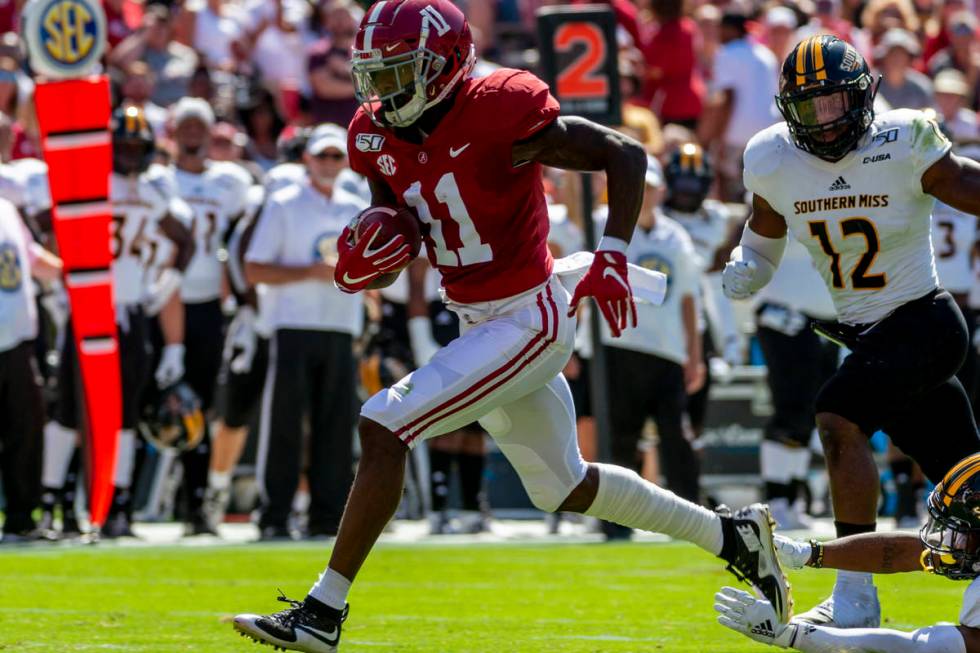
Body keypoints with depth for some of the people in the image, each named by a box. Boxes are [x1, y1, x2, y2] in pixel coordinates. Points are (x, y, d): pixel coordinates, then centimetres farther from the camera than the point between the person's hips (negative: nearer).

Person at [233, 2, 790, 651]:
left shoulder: (496, 113, -21)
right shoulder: (380, 137, 1)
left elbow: (625, 154, -14)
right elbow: (390, 260, 11)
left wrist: (612, 258, -22)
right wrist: (361, 264, -13)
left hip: (530, 320, -9)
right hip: (480, 324, 9)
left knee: (383, 427, -18)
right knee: (564, 487, 21)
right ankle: (732, 534, 36)